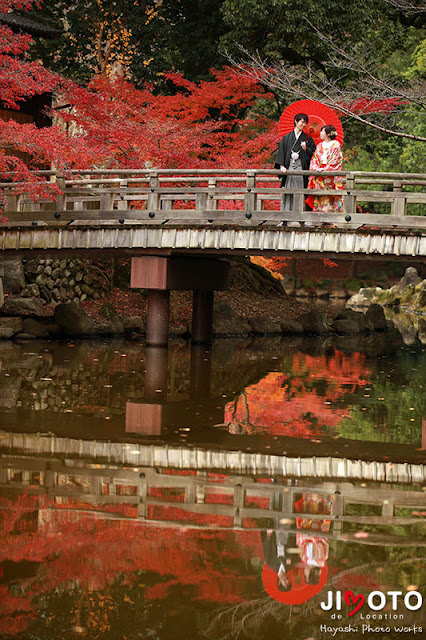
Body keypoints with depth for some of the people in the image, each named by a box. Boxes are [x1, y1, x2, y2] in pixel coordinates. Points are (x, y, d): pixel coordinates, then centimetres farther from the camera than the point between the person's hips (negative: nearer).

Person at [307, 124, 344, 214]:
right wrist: (315, 168, -6)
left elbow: (336, 160, -8)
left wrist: (325, 169, -16)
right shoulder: (320, 145, 18)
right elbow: (314, 159, 15)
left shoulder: (335, 145, 0)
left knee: (330, 199, -9)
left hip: (330, 176, -5)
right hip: (319, 177, 5)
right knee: (320, 198, -1)